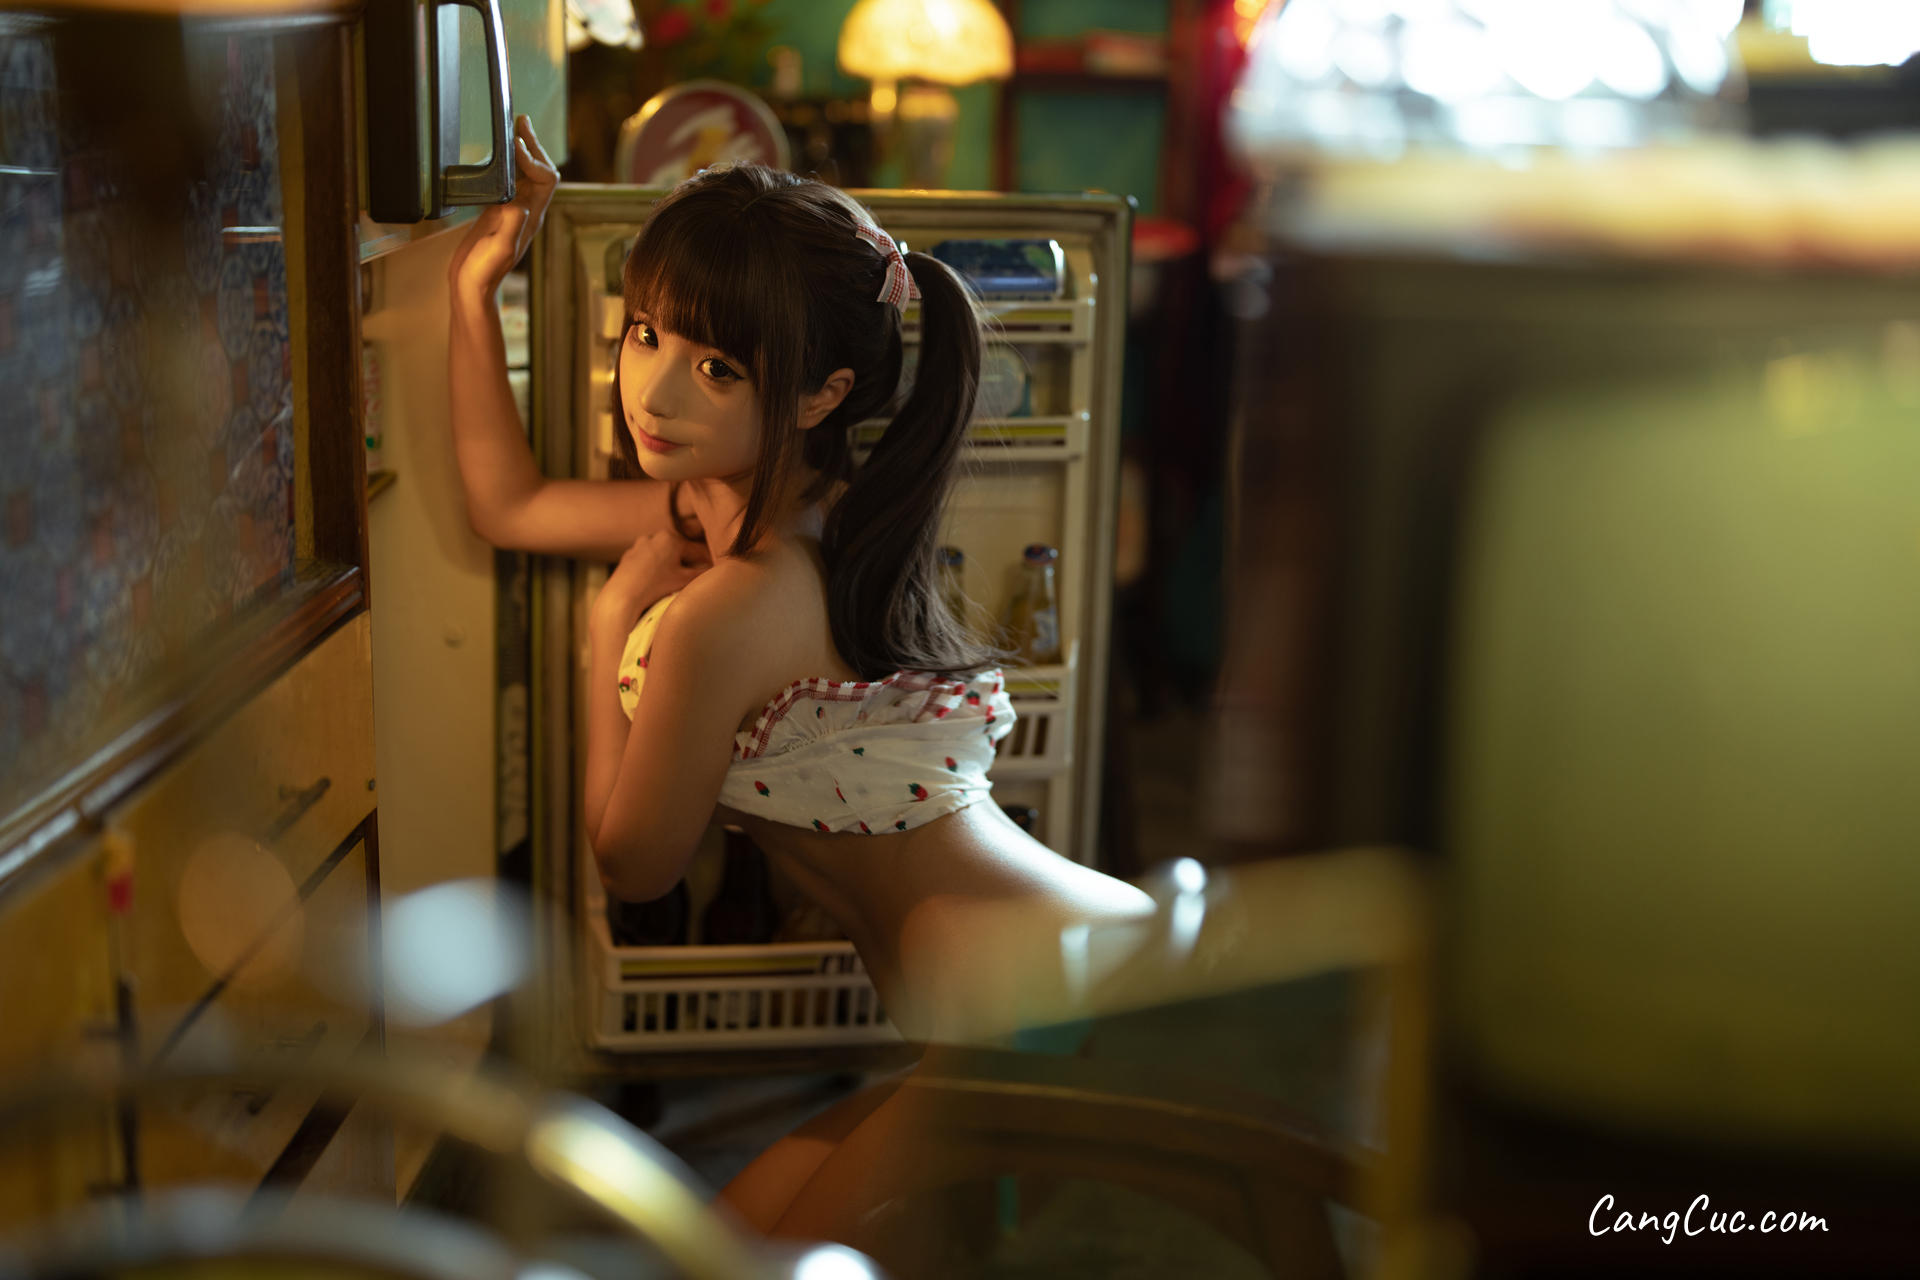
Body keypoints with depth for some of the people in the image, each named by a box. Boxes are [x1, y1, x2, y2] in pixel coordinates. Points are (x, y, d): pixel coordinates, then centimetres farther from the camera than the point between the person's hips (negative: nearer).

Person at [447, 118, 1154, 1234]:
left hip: (1046, 1010, -9)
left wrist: (615, 618, 2)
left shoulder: (732, 607, -20)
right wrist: (478, 285, 24)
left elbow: (635, 863, -2)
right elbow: (511, 505, 24)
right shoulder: (734, 496, 7)